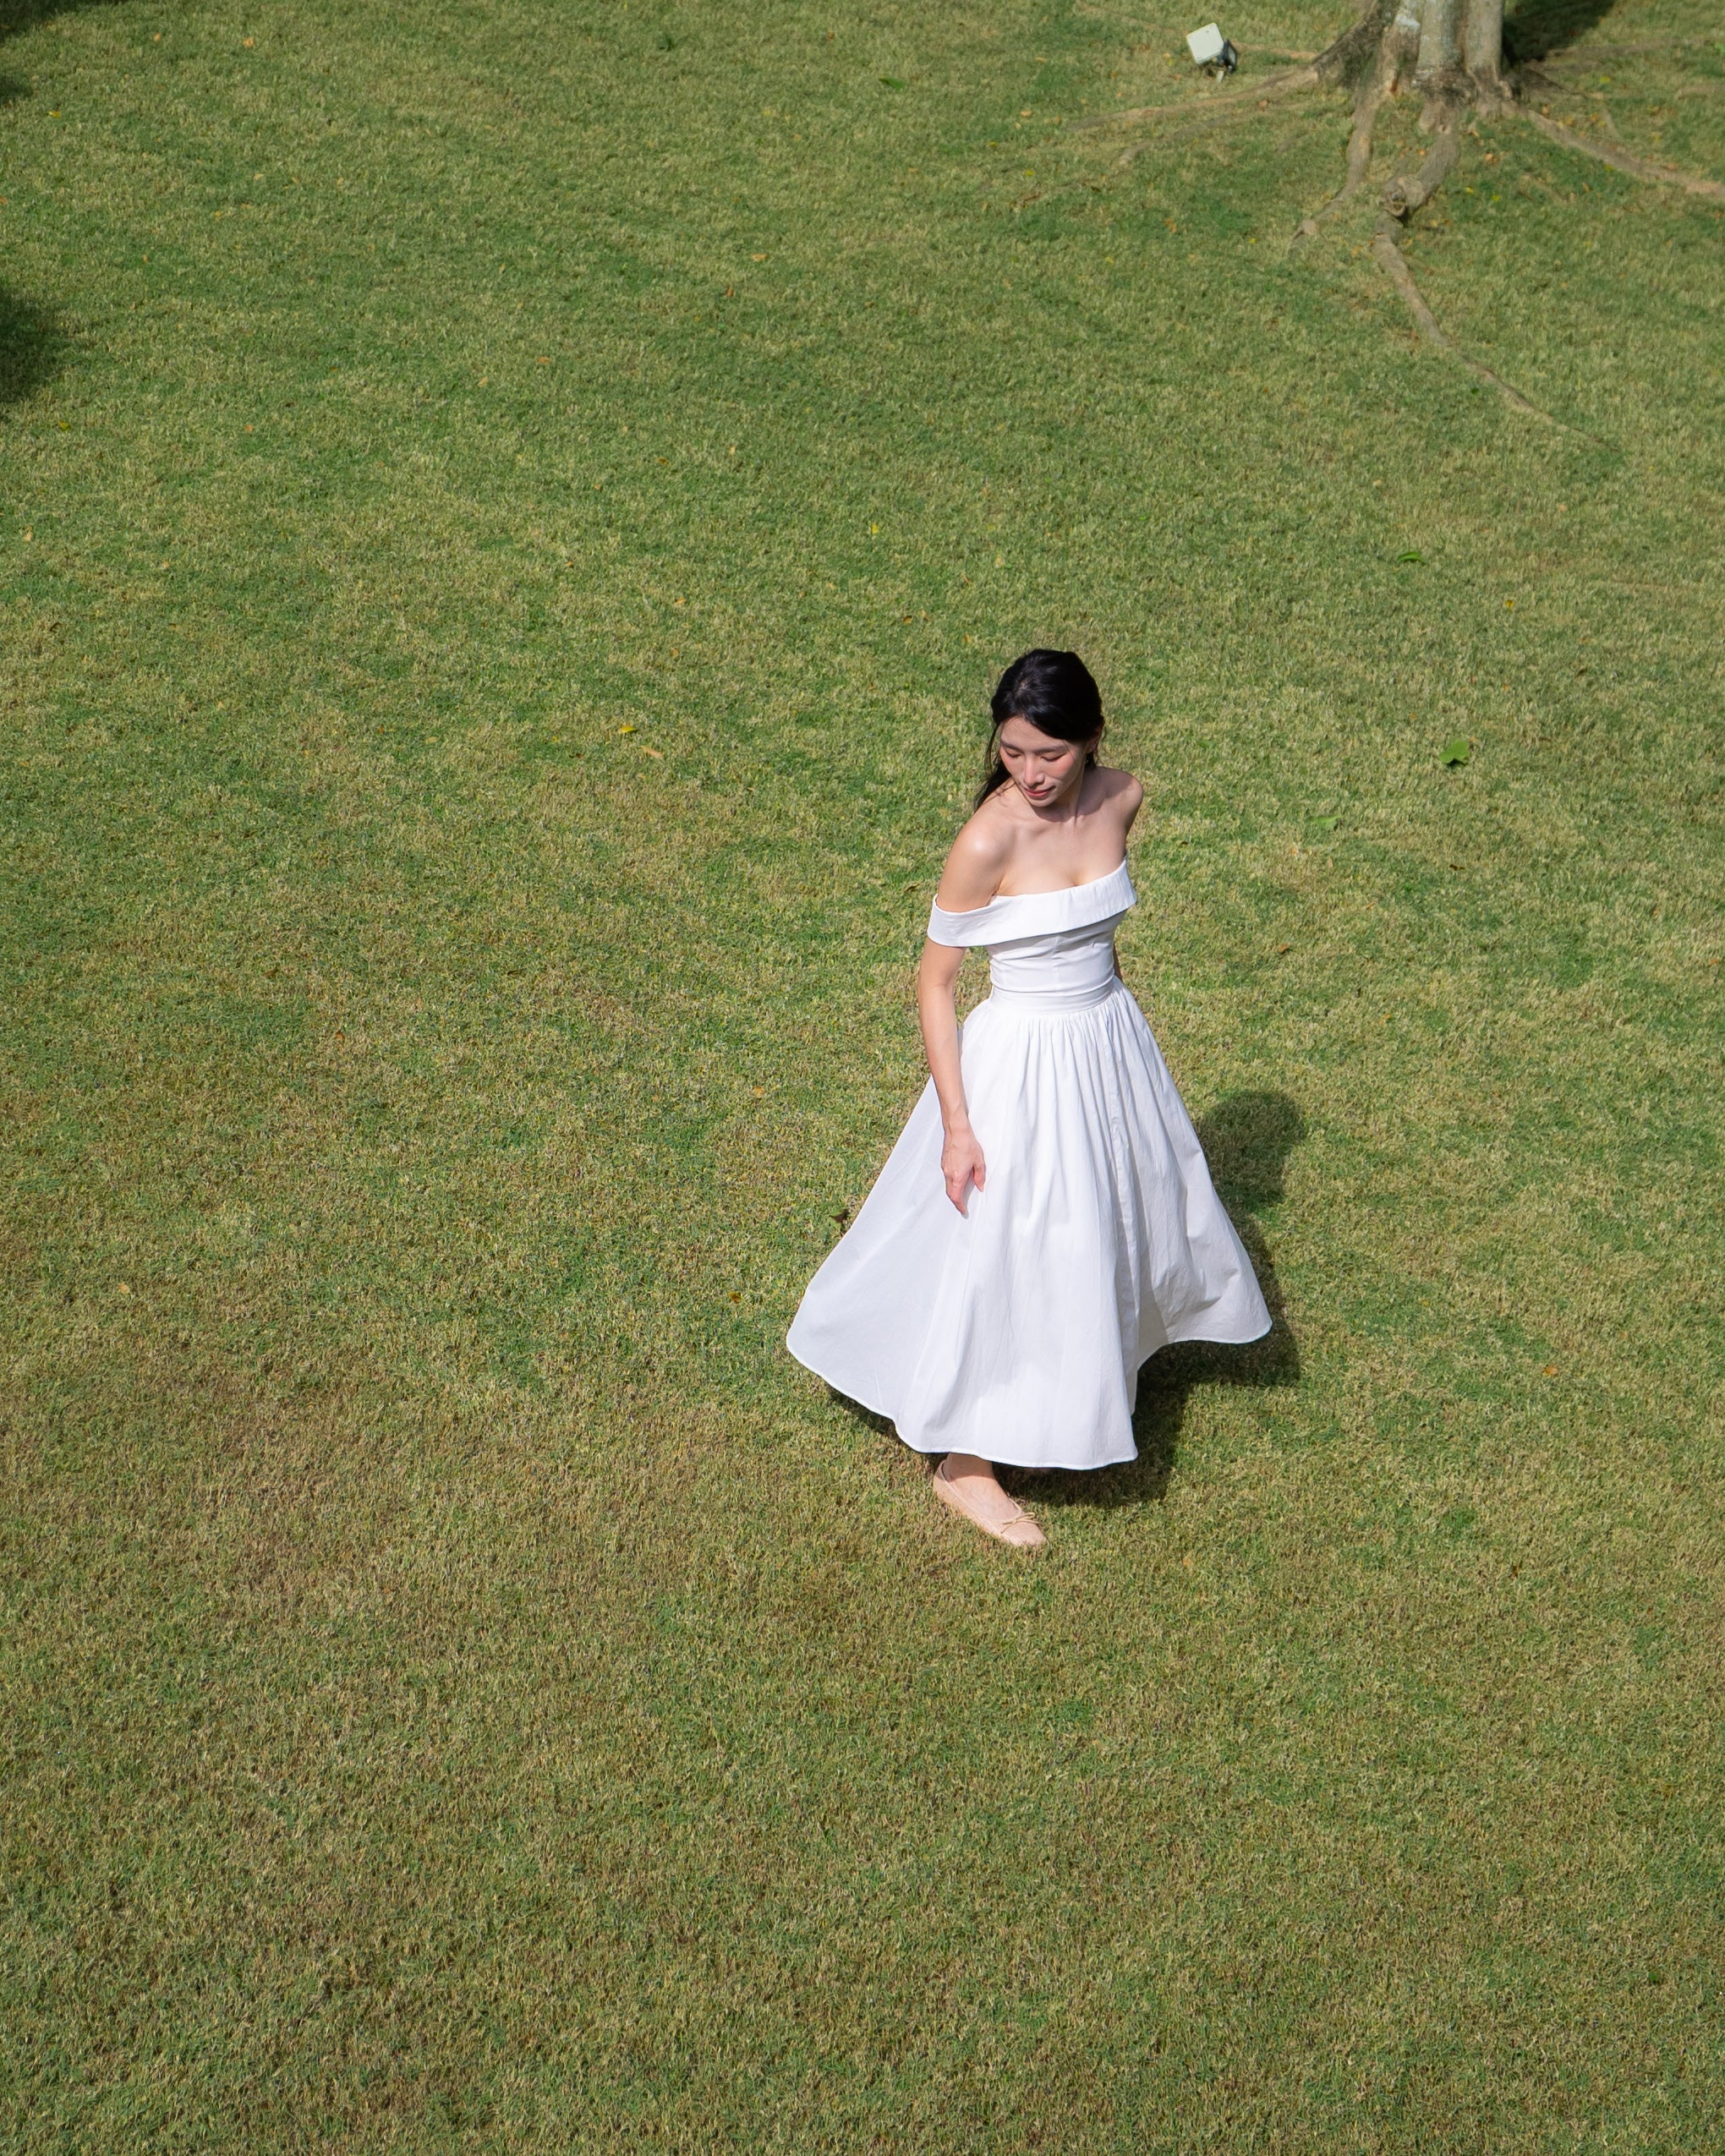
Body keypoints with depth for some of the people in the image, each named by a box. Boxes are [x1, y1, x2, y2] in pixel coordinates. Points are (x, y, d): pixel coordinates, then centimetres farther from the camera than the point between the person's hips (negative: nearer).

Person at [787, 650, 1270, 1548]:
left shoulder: (1121, 799, -8)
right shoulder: (988, 840, -24)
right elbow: (934, 980, -16)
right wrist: (956, 1124, -17)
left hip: (1111, 1038, 6)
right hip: (1024, 1060, -6)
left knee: (1127, 1206, 26)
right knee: (1008, 1254, 3)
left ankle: (1107, 1343, 57)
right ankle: (962, 1463, 21)